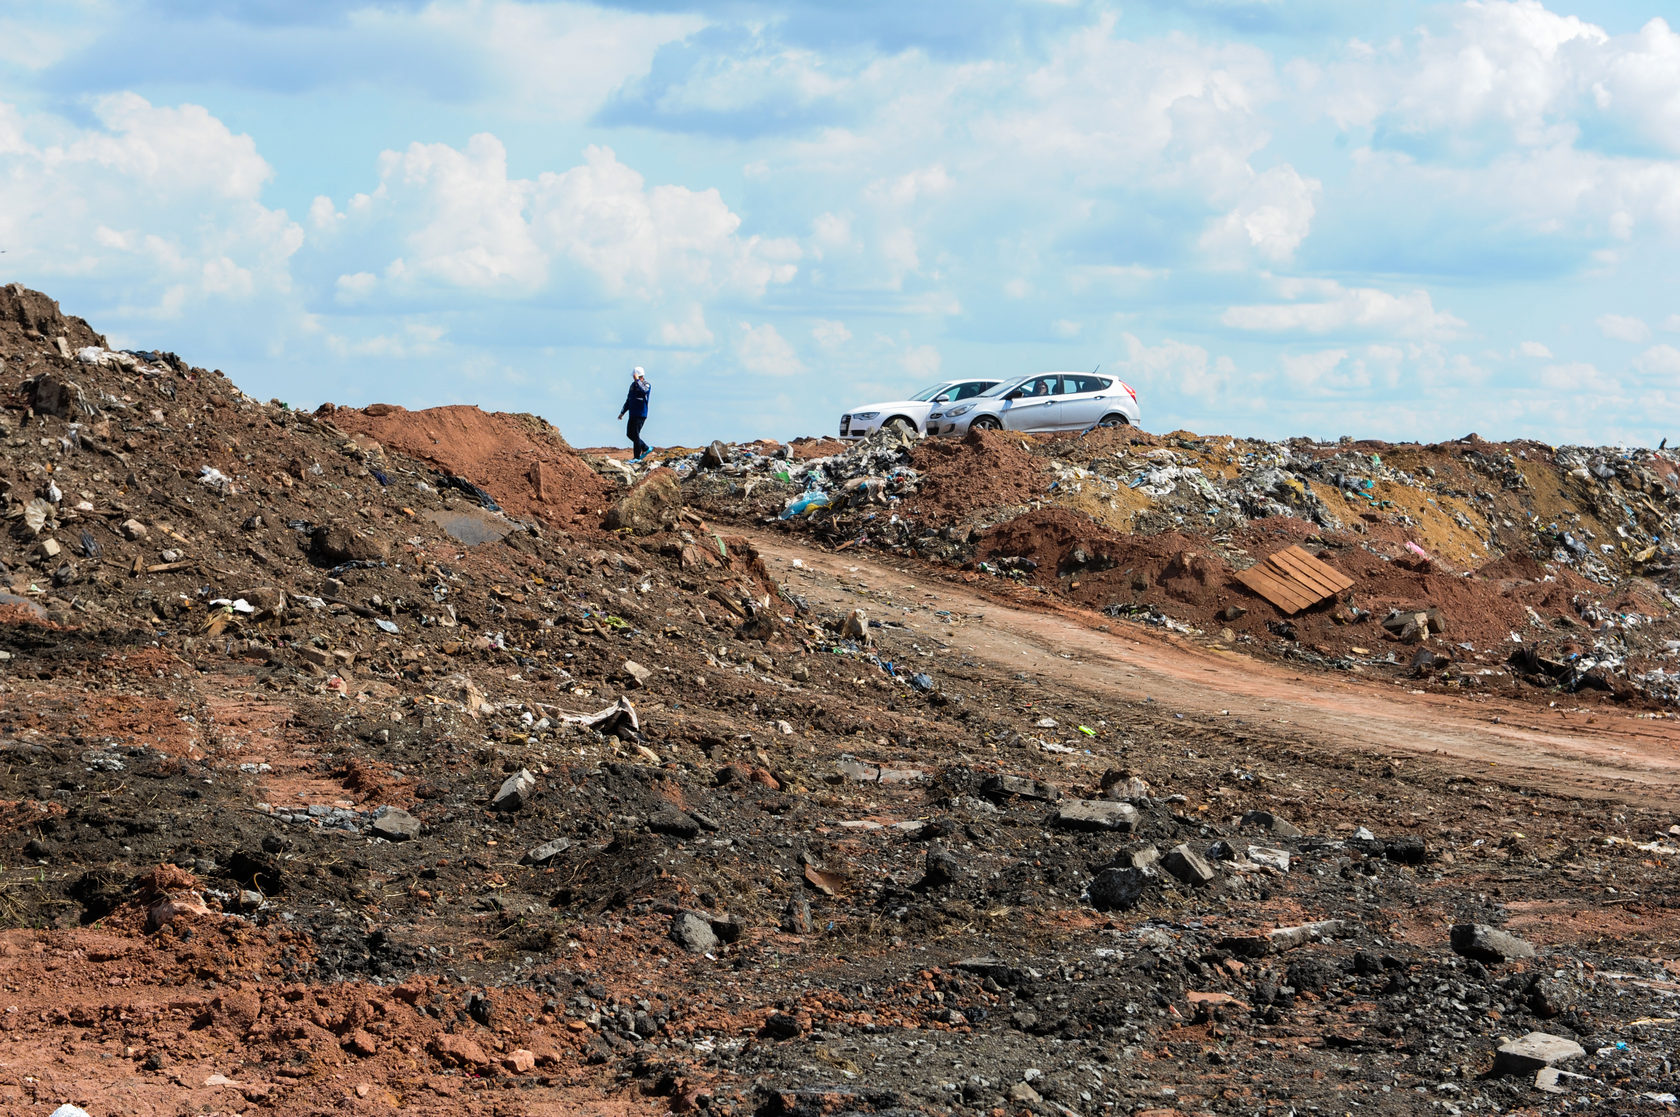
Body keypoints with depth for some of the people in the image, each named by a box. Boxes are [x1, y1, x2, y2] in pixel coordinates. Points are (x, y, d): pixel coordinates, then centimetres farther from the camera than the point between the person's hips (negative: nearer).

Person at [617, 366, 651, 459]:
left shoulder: (647, 385, -9)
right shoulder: (633, 385, 13)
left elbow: (643, 391, -35)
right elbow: (628, 400, 20)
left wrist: (637, 380, -30)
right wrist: (622, 412, 19)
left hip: (641, 415, -8)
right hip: (632, 414, 8)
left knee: (636, 435, -8)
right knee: (629, 434, 11)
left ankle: (637, 457, -1)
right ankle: (645, 448, 24)